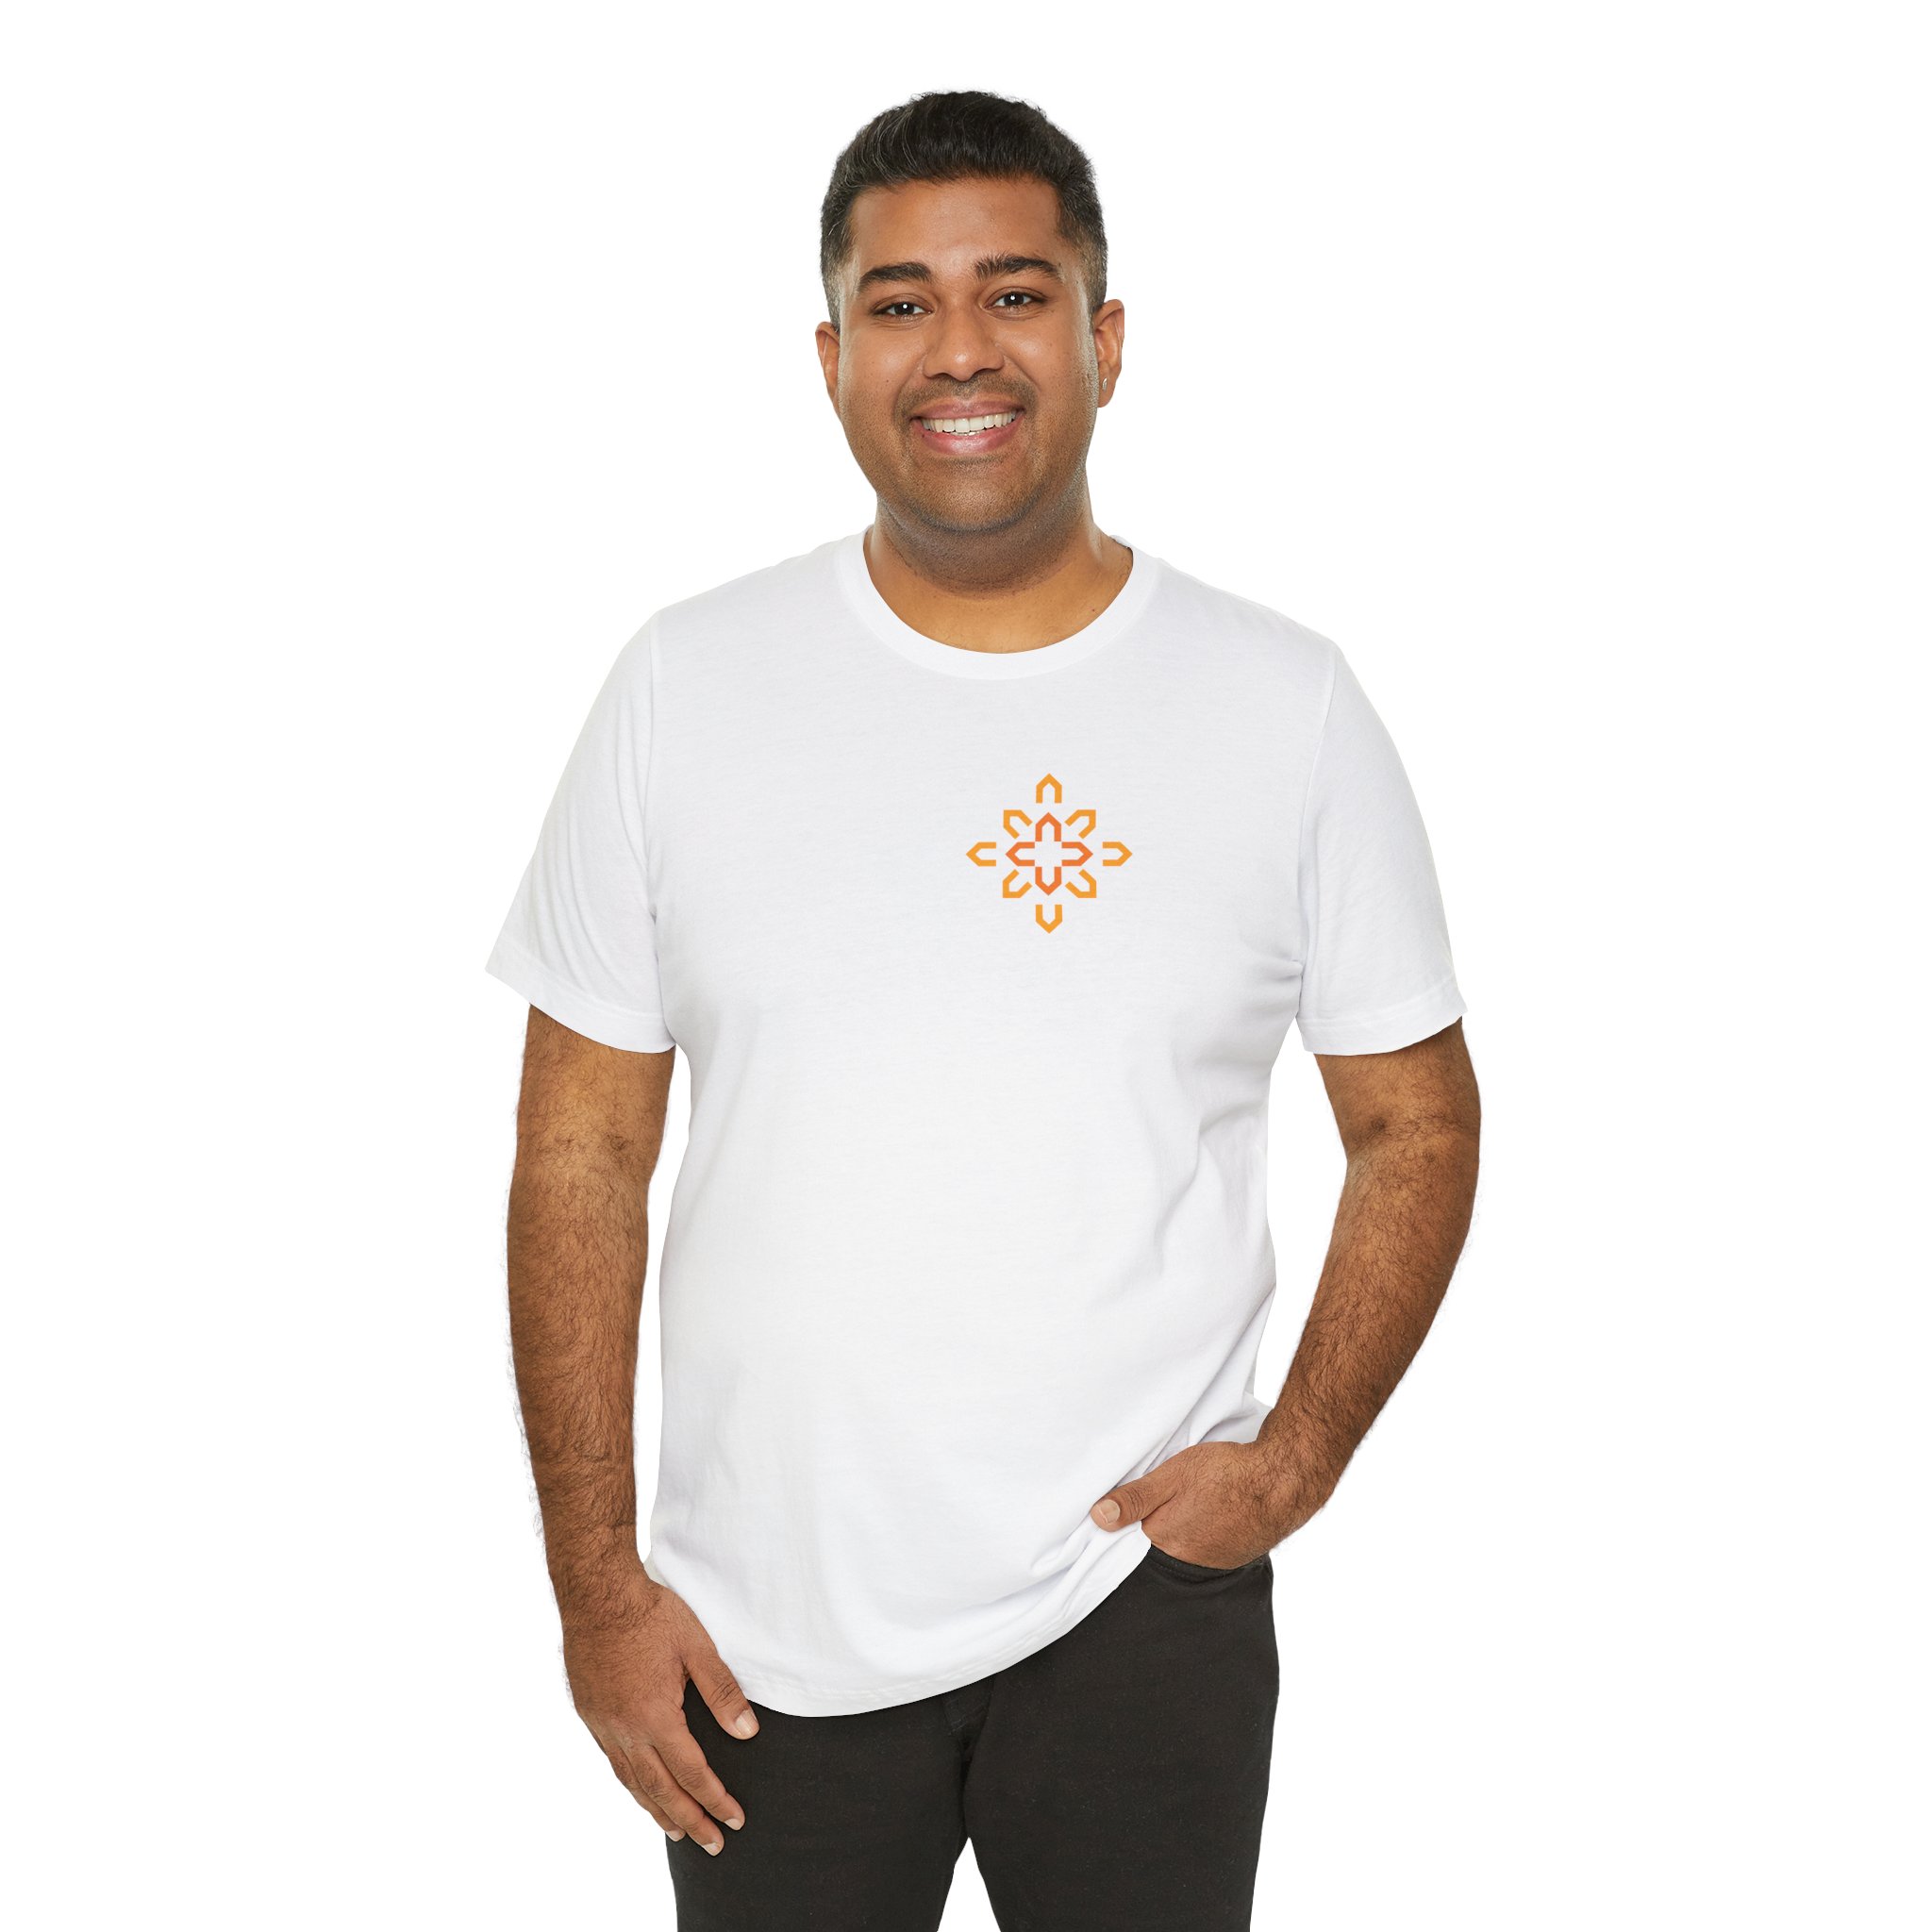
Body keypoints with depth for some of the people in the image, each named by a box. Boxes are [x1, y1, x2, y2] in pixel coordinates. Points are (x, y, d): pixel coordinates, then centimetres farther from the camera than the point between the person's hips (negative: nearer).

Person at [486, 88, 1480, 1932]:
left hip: (1144, 1597, 0)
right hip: (765, 1629, 1)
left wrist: (1298, 1459, -7)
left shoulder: (1286, 705, -3)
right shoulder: (684, 688, -3)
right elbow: (580, 1155, 0)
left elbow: (1416, 1122, 5)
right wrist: (595, 1582, -2)